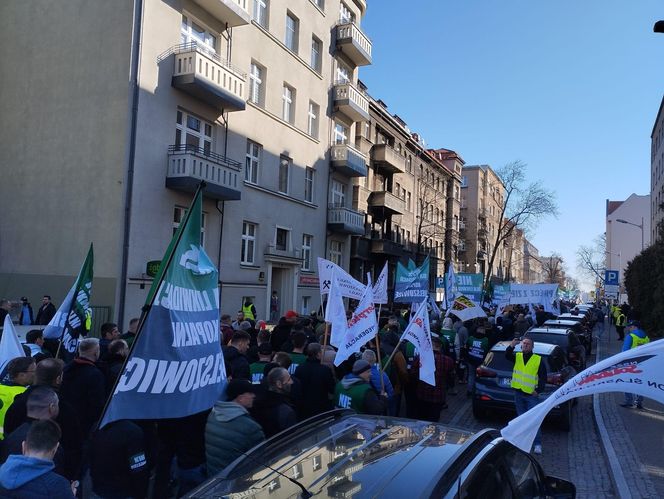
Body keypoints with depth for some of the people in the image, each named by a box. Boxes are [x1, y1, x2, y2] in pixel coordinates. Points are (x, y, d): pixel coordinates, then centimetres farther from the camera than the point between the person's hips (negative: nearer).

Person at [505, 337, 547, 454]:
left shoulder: (538, 360, -2)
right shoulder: (517, 356, 5)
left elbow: (543, 377, -1)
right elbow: (507, 356, -16)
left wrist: (538, 390, -9)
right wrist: (511, 346, -31)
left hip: (532, 394, -3)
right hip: (518, 393, 3)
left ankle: (537, 444, 0)